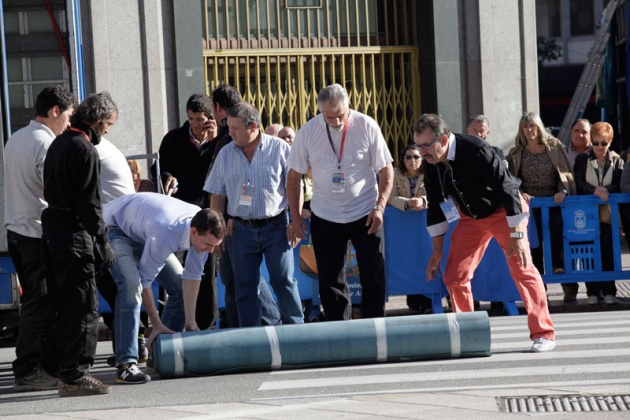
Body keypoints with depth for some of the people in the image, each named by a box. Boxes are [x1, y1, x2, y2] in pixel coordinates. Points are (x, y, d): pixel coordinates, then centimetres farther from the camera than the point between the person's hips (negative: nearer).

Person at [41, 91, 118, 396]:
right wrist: (104, 243, -14)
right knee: (83, 307, -7)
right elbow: (89, 203, -18)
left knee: (67, 305, 16)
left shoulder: (59, 144, 15)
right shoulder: (84, 150, -14)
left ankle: (65, 369, 22)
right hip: (73, 234, -10)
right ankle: (75, 376, -8)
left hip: (52, 230, 10)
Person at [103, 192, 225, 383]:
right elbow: (144, 281, -30)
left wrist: (190, 321, -11)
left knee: (179, 286, 1)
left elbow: (192, 276, -9)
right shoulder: (165, 235, -42)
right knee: (131, 284, -30)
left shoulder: (204, 230, -21)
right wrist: (157, 324, -22)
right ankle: (126, 364, -32)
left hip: (142, 231, 8)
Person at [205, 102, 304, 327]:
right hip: (242, 230, 3)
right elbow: (217, 196, 11)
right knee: (245, 287, 4)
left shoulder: (279, 148, -2)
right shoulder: (225, 154, 7)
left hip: (275, 226, -3)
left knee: (283, 280, -3)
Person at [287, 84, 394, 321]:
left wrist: (380, 206, -10)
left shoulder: (366, 127, -9)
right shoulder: (308, 132, -7)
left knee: (373, 276, -2)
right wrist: (295, 217, 1)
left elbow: (386, 170, -1)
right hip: (325, 217, 1)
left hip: (365, 214, -1)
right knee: (330, 280, 4)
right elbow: (294, 176, 3)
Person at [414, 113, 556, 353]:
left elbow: (508, 190, -28)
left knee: (522, 268, -12)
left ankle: (543, 334, -5)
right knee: (454, 276, -2)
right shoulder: (431, 163, -11)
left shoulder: (476, 151, -31)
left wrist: (517, 236, -30)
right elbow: (436, 207, 2)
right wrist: (437, 250, 2)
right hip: (470, 217, 6)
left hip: (504, 211, -6)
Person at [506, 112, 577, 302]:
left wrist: (563, 191, -12)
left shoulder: (554, 146, 6)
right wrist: (519, 194, -14)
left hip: (555, 204, -1)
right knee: (534, 247, -5)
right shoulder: (516, 153, 7)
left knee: (558, 245, -14)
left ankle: (569, 286, -13)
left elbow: (566, 173, 4)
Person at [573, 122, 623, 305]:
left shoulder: (616, 161, 8)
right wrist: (595, 190, -20)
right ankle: (593, 291, 2)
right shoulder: (582, 160, 7)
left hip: (608, 213, 0)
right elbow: (578, 183, -4)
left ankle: (609, 291, 5)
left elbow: (620, 185, -2)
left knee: (608, 252, -2)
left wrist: (606, 190, -21)